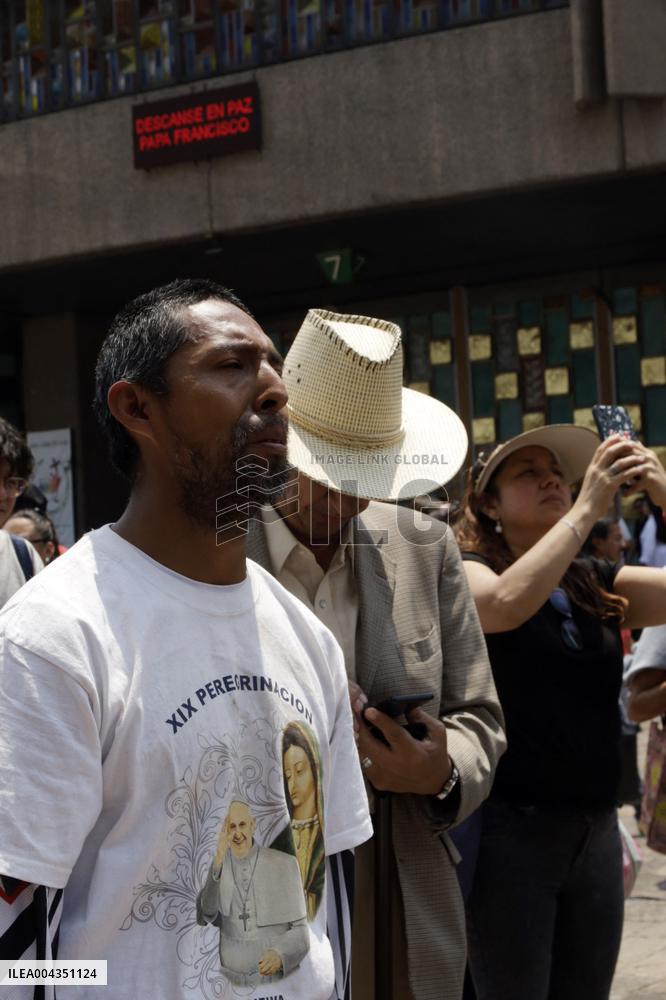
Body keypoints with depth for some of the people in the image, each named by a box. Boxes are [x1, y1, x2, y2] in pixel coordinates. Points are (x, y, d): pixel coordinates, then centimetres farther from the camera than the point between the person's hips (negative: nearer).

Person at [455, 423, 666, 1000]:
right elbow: (507, 604, -25)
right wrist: (589, 507, -20)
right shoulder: (470, 571, -3)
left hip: (597, 829, 5)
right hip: (511, 826, -5)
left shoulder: (599, 586, 11)